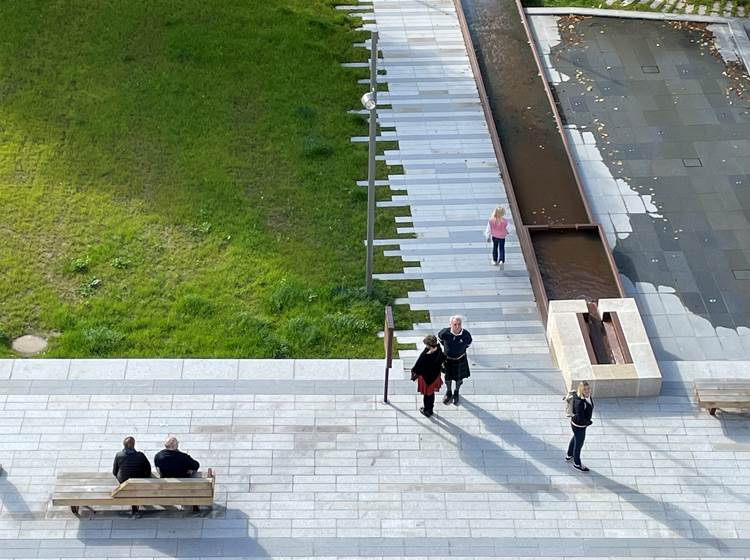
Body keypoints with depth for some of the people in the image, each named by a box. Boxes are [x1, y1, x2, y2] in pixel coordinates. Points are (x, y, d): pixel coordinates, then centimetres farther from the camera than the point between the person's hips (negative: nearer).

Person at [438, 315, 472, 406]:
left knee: (459, 378, 22)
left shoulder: (466, 335, -28)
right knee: (448, 377, 23)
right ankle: (448, 393, 50)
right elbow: (439, 338, -2)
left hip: (460, 360, 0)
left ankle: (456, 393, 50)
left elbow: (469, 344, -3)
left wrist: (462, 350, 4)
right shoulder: (445, 333, -29)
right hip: (447, 359, 0)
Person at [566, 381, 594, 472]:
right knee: (579, 443, 15)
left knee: (575, 439, 32)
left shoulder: (588, 396, -13)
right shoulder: (580, 402, -39)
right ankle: (577, 464, 41)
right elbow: (580, 419, -36)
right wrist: (588, 422, -15)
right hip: (579, 426, -9)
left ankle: (569, 456, 59)